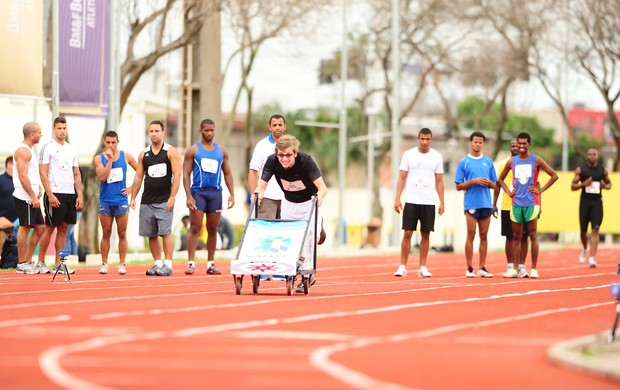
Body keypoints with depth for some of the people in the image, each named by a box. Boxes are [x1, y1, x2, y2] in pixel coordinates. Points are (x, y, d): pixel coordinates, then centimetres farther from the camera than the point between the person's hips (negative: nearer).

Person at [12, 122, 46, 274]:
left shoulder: (30, 150, 19)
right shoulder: (23, 151, -13)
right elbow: (23, 176, -20)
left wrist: (38, 189, 14)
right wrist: (33, 197, -20)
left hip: (32, 198, 10)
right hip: (24, 197, -10)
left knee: (40, 227, 11)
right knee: (25, 227, -6)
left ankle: (28, 261, 16)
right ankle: (21, 264, -1)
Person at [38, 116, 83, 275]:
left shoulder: (72, 149, 14)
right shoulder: (48, 148, -4)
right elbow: (43, 173, -9)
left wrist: (79, 195, 7)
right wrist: (50, 195, -16)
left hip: (70, 195, 6)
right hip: (55, 194, -6)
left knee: (63, 229, 7)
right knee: (49, 229, -2)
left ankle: (58, 264, 10)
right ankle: (41, 262, 7)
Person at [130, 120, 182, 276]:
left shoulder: (171, 152, -2)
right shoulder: (144, 154, 13)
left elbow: (177, 175, -8)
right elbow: (138, 177, 16)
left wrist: (172, 196, -17)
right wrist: (133, 197, 8)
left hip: (164, 200, -5)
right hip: (147, 201, 5)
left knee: (165, 232, -13)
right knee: (151, 234, 6)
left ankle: (168, 265, -12)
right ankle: (158, 264, 13)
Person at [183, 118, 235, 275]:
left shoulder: (221, 150, 12)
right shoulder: (193, 150, 2)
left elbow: (227, 173, 15)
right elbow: (186, 174, -2)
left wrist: (232, 194, 5)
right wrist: (188, 196, -11)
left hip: (215, 192, 3)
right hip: (198, 192, -3)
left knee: (213, 229, 7)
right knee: (195, 228, -9)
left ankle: (211, 264, 13)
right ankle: (191, 263, -10)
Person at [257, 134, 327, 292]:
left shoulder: (306, 161, -31)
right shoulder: (272, 161, -24)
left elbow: (322, 187, -35)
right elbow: (262, 185, -25)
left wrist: (319, 196, -56)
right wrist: (258, 194, -46)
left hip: (310, 201, -4)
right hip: (289, 202, 4)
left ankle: (307, 275, -2)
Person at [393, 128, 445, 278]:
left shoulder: (437, 157, 4)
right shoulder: (408, 155, 1)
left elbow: (439, 181, 7)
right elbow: (402, 178, 1)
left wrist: (441, 202, 1)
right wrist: (397, 199, -7)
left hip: (429, 203, 1)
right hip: (411, 202, -1)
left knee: (426, 234, 4)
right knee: (407, 233, -3)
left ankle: (422, 267, 10)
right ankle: (402, 266, 2)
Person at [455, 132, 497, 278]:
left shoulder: (488, 161, 11)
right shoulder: (463, 162, 2)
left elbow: (494, 185, 15)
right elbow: (459, 186, 0)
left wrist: (488, 182, -7)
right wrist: (473, 181, -14)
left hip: (486, 204, 3)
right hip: (471, 204, -3)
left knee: (483, 236, 5)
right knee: (471, 235, -4)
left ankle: (482, 268, 8)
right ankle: (469, 268, -1)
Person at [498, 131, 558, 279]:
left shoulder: (536, 160, -1)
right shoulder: (512, 162, 8)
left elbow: (554, 175, -1)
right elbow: (501, 179, 20)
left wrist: (541, 190, -6)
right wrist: (508, 191, 5)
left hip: (532, 203, -3)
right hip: (516, 203, 3)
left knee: (533, 236, -3)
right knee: (516, 236, 5)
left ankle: (534, 269, -1)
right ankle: (515, 268, 7)